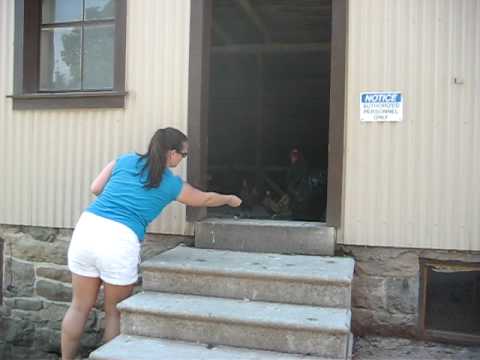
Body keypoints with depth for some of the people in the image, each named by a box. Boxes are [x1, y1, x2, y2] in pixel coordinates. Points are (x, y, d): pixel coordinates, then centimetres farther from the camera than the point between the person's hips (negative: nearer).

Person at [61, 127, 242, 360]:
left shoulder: (124, 160, 14)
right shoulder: (171, 184, 9)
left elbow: (95, 189, 13)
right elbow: (206, 199, 25)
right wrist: (230, 199, 43)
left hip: (87, 228, 5)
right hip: (120, 241, -4)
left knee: (80, 306, 18)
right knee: (115, 313, 15)